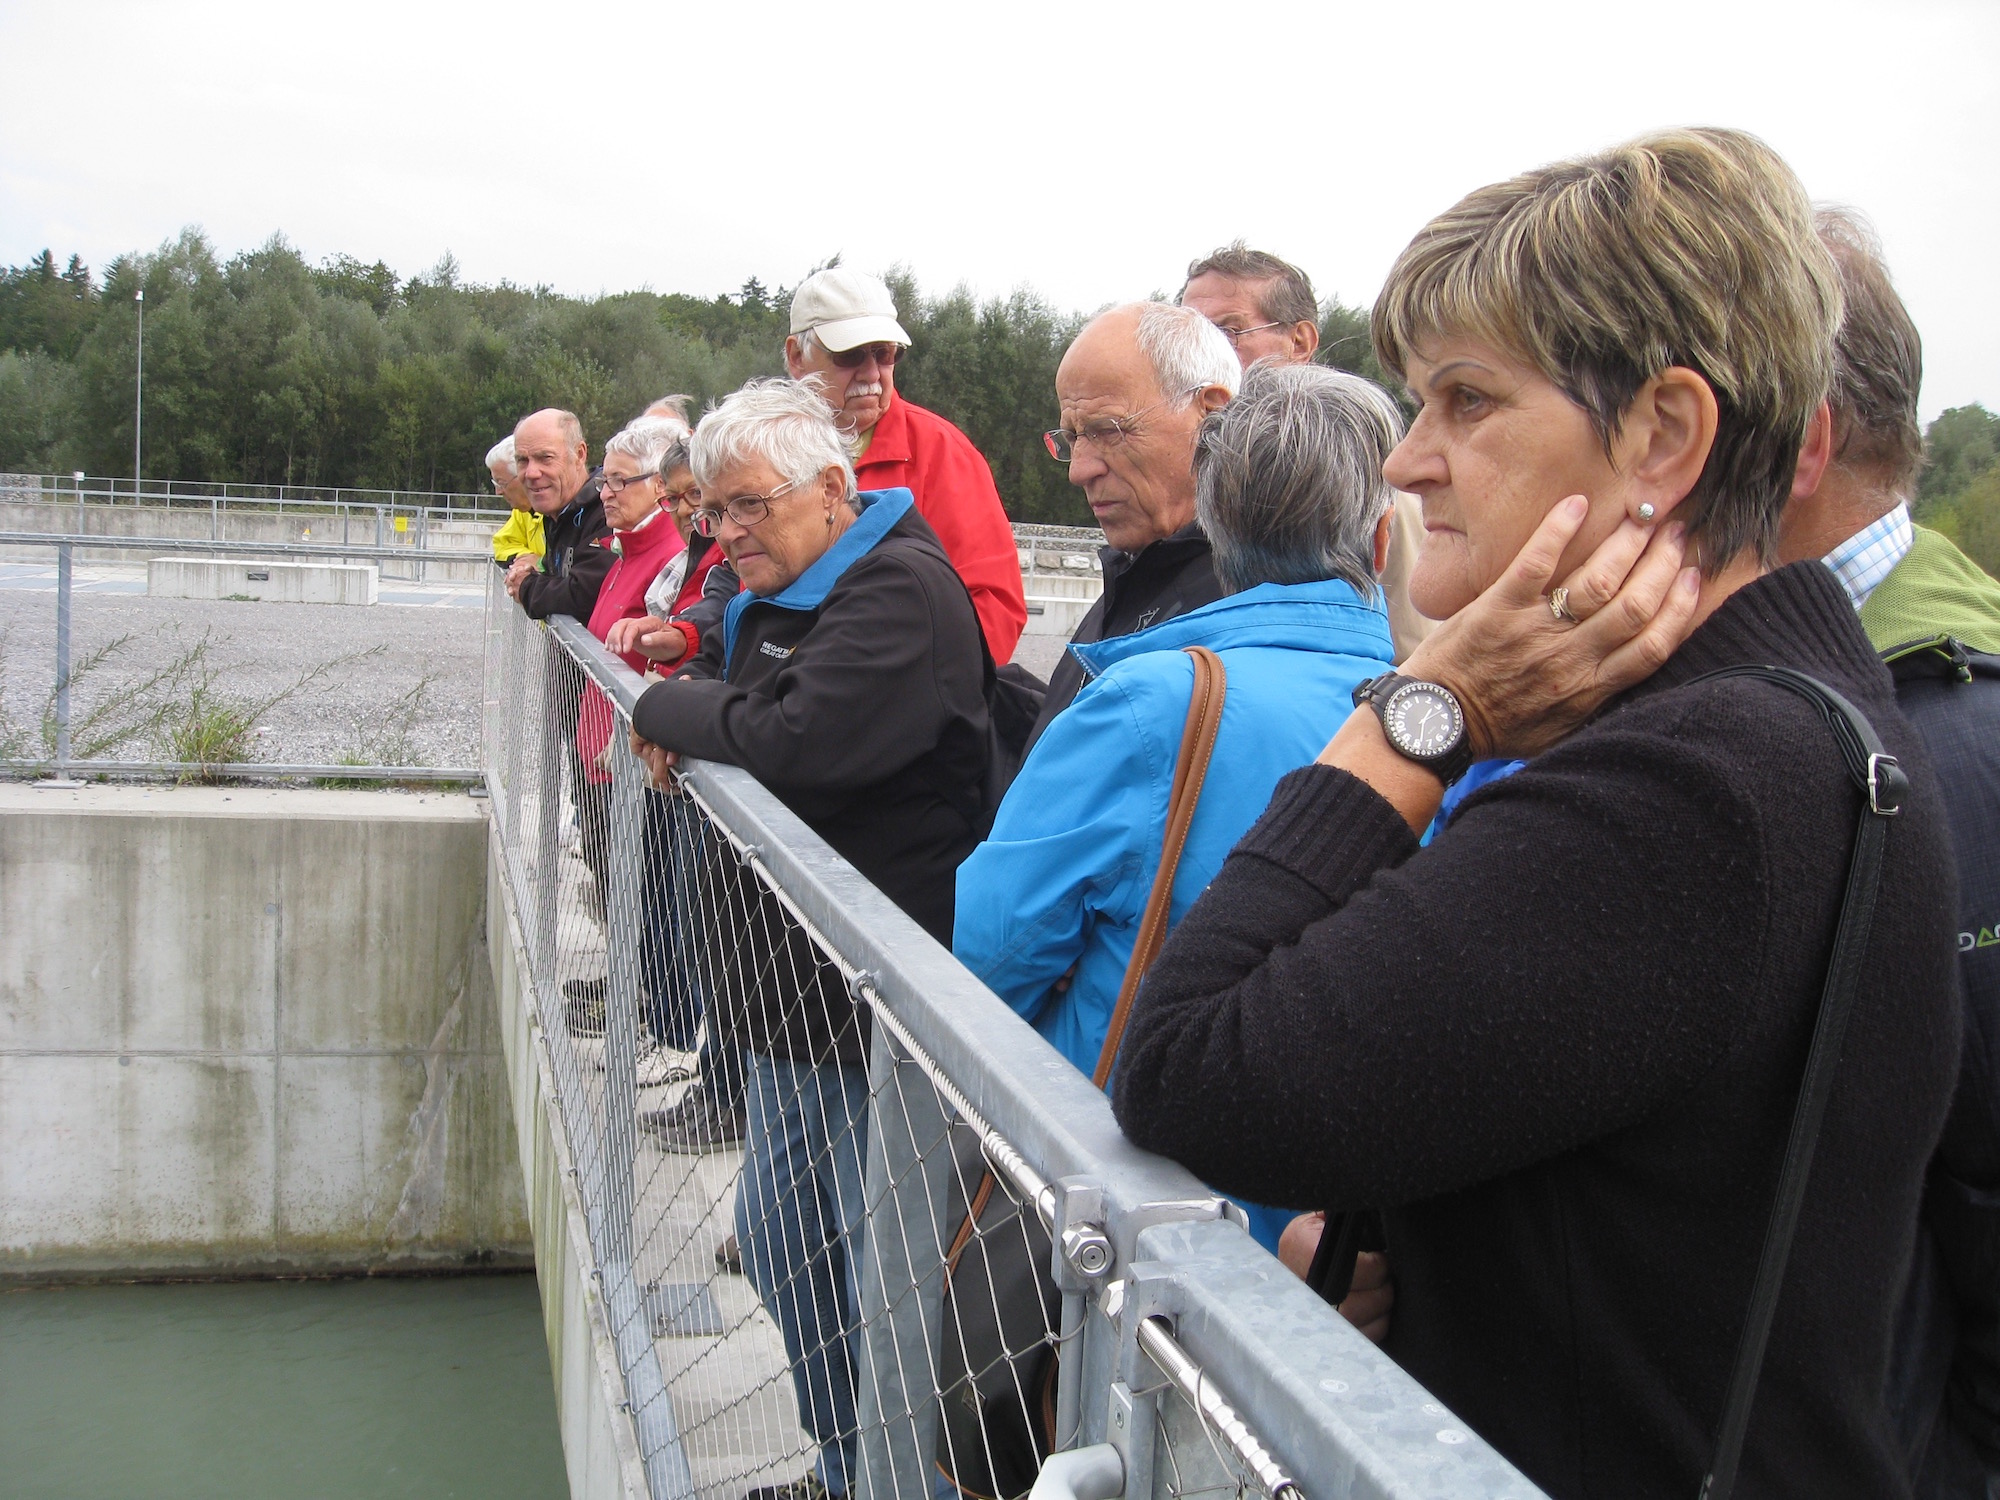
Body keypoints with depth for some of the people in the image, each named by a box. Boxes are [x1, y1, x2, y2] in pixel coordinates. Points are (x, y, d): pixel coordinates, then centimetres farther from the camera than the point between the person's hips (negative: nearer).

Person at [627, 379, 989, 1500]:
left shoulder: (900, 590, -17)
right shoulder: (775, 590, 13)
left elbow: (796, 741, -27)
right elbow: (735, 692, 24)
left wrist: (668, 711, -10)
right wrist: (686, 709, -1)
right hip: (794, 991, 11)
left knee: (879, 1280, -2)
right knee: (781, 1240, 20)